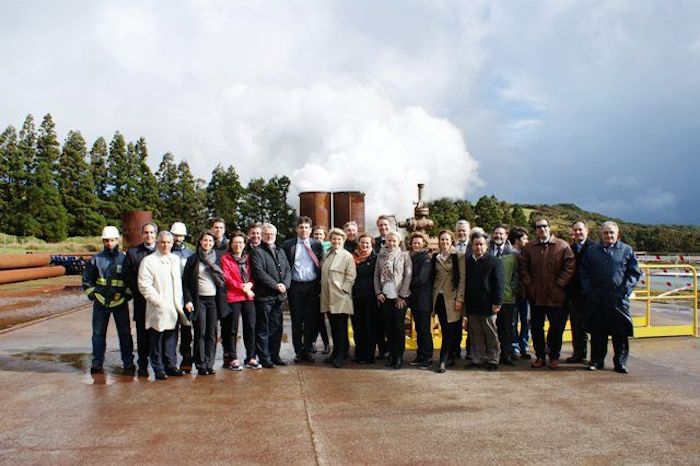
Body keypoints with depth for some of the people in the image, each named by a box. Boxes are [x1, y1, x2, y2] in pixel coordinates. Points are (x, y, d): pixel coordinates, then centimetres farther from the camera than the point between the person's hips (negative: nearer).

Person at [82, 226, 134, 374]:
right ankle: (97, 363, 18)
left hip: (120, 302, -1)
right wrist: (92, 294, 4)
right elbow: (86, 279, 12)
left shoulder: (124, 258, 0)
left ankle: (128, 364, 10)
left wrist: (128, 295, 0)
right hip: (100, 302, 1)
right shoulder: (96, 259, 4)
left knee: (125, 333, 2)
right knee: (98, 334, 8)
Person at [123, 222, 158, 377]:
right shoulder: (132, 252, 7)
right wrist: (138, 293, -5)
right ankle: (142, 365, 15)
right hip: (141, 300, 1)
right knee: (142, 334, 6)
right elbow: (128, 276, 4)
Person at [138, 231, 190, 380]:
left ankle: (171, 365, 21)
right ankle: (158, 369, 9)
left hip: (173, 308, 6)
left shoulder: (175, 259, 15)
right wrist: (158, 300, -14)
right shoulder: (149, 260, -5)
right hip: (158, 309, -6)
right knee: (156, 339, 1)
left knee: (171, 338, 11)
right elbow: (144, 284, -12)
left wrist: (179, 304, 13)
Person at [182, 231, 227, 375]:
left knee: (212, 333, 4)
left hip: (214, 300, 3)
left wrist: (222, 300, 2)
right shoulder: (193, 259, 3)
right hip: (199, 300, -3)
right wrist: (188, 300, -9)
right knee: (200, 333, -3)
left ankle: (209, 364, 10)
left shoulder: (217, 259, 11)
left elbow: (223, 281, 13)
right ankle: (201, 365, 4)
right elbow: (185, 281, 0)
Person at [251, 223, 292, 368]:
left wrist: (285, 284, -6)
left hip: (279, 296, 6)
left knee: (276, 328, 11)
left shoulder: (280, 252, 20)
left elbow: (288, 270, 13)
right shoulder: (257, 252, -2)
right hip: (264, 296, -6)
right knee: (263, 329, 0)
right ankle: (264, 358, 6)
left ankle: (274, 356, 20)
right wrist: (275, 285, -16)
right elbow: (259, 272, -13)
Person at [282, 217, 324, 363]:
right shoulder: (288, 245, 5)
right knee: (296, 320, 5)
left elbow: (321, 266, 8)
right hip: (295, 286, -1)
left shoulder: (317, 245, 8)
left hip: (312, 286, 1)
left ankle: (307, 350, 14)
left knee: (311, 319, 4)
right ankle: (298, 351, 13)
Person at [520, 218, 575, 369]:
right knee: (536, 327, 8)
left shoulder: (562, 246, 0)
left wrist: (560, 284, -10)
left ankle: (554, 357, 18)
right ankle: (540, 356, 20)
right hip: (536, 295, 2)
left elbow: (570, 266, -5)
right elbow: (523, 267, 8)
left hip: (555, 295, -2)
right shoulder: (529, 248, 8)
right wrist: (528, 283, -3)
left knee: (557, 327, 4)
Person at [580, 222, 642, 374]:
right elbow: (583, 272, 12)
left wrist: (625, 291, -6)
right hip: (596, 299, 1)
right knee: (597, 332, 6)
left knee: (620, 332, 2)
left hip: (618, 298, -1)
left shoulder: (626, 250, 6)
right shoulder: (592, 250, 10)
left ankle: (620, 362, 13)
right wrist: (588, 291, 1)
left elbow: (634, 273, 6)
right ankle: (597, 361, 16)